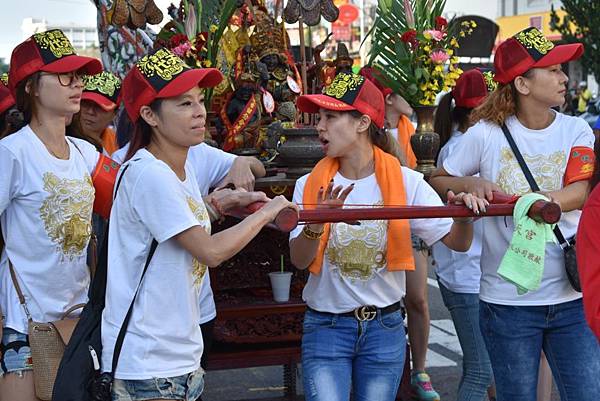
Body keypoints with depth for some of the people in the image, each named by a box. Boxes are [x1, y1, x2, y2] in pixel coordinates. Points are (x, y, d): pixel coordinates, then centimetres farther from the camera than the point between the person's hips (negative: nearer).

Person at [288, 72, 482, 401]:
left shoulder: (406, 182, -5)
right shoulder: (310, 186, -3)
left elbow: (457, 242, -8)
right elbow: (299, 260, -11)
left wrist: (464, 216, -28)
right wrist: (315, 226, -30)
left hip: (384, 327, 0)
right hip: (325, 327, 0)